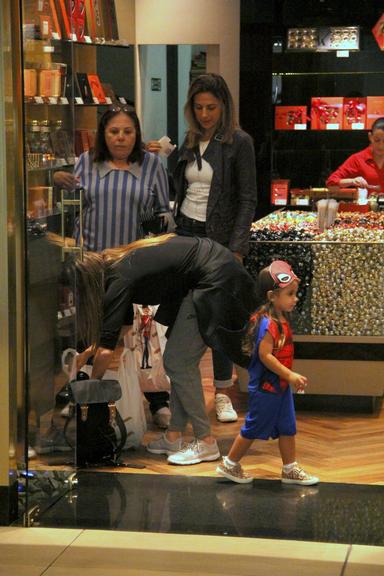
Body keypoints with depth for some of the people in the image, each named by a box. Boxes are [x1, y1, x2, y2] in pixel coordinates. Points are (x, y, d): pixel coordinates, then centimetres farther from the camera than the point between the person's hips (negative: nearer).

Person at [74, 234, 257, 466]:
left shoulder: (119, 280, -15)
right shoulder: (114, 265, 11)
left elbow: (106, 350, -16)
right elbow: (118, 324, 28)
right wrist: (86, 354, 27)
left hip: (215, 281, -10)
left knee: (178, 363, -5)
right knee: (182, 361, 12)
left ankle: (206, 442, 0)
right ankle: (174, 437, 16)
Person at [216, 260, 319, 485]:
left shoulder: (281, 320, 6)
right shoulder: (267, 323, -23)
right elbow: (265, 355, -26)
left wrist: (290, 378, 16)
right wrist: (290, 375, -25)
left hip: (281, 386, 9)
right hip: (265, 388, -9)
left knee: (287, 428, 13)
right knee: (254, 428, 4)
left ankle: (290, 469, 22)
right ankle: (230, 464, 20)